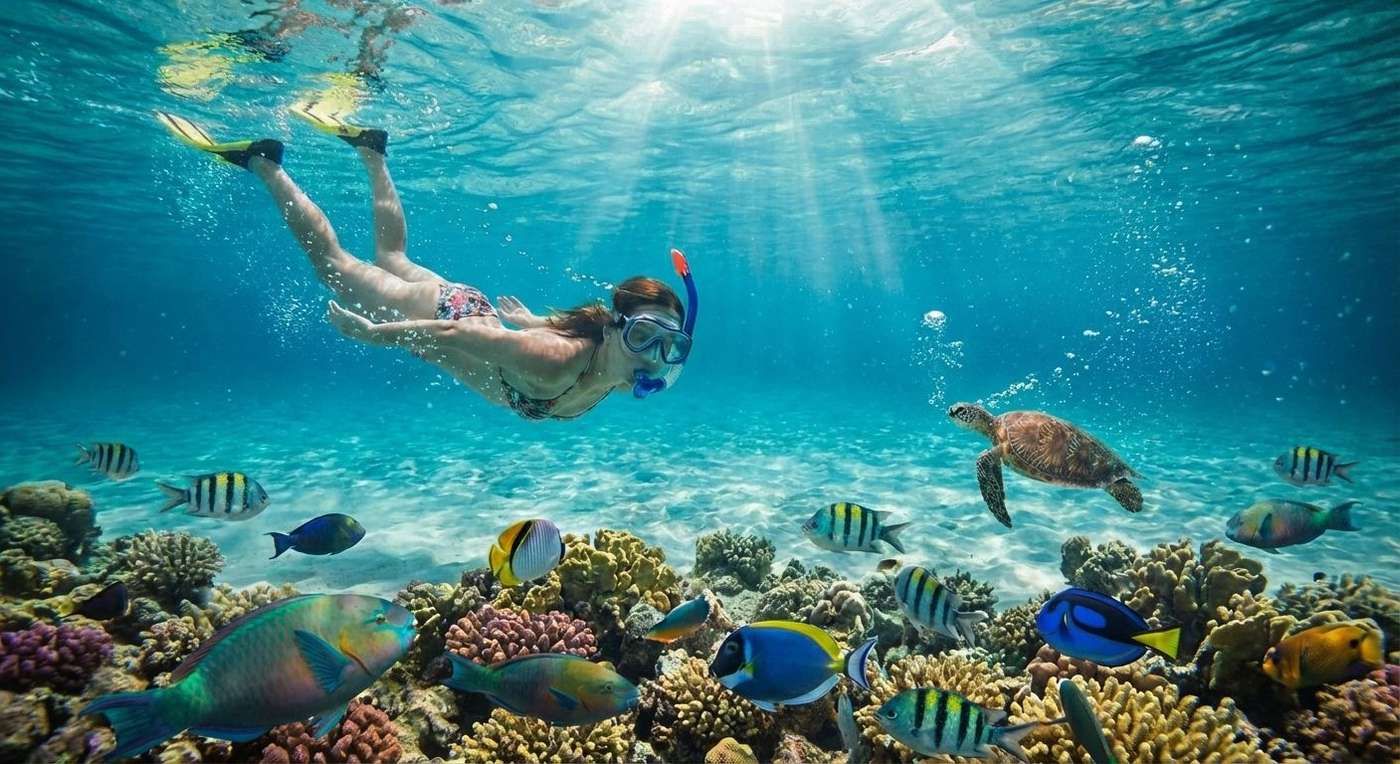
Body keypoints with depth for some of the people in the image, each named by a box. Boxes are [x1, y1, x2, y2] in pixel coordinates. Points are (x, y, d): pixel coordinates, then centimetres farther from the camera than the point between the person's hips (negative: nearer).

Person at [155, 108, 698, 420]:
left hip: (479, 312, 6)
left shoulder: (624, 378, -19)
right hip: (443, 316, -6)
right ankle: (261, 161, 30)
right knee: (332, 263, 17)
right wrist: (373, 332, -20)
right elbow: (456, 335, -32)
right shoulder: (552, 363, -42)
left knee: (391, 260, 32)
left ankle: (370, 149, 43)